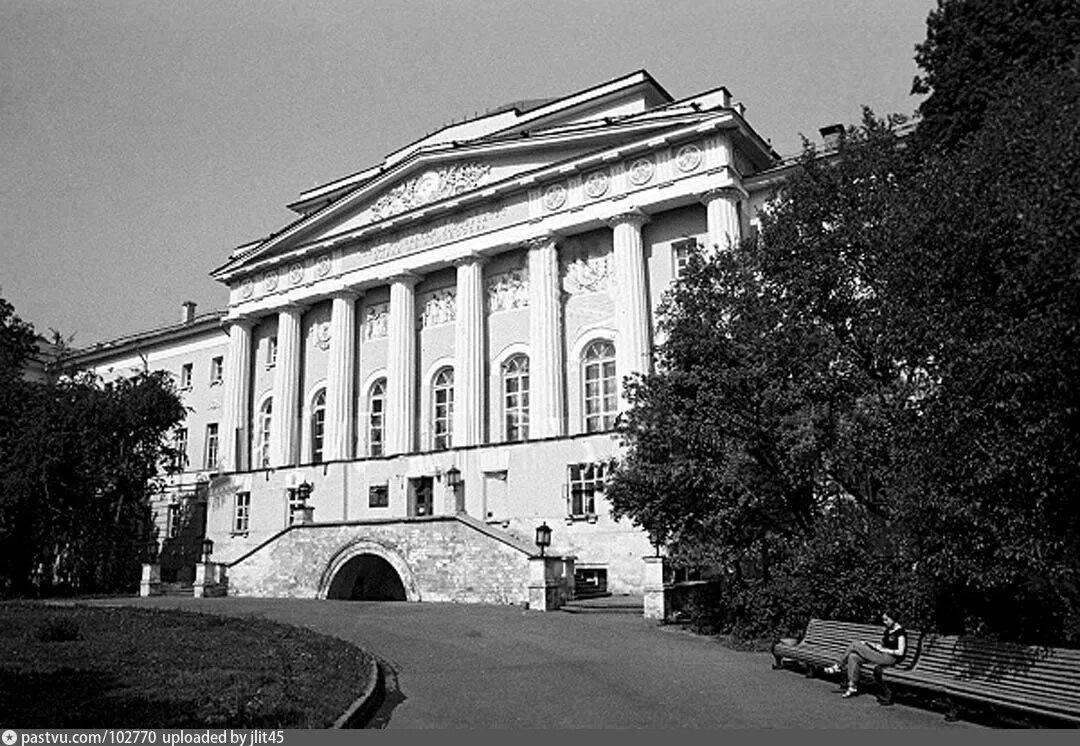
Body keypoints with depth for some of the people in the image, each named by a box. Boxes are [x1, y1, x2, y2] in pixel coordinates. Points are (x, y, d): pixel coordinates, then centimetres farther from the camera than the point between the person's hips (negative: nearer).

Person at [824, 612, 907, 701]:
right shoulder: (888, 630, 15)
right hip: (881, 655, 9)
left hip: (891, 658, -9)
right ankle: (853, 686, -5)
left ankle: (839, 666, 0)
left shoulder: (900, 632, -12)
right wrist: (867, 644, 6)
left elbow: (900, 652, -18)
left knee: (855, 644, -15)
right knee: (853, 657, -10)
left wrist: (883, 649, -15)